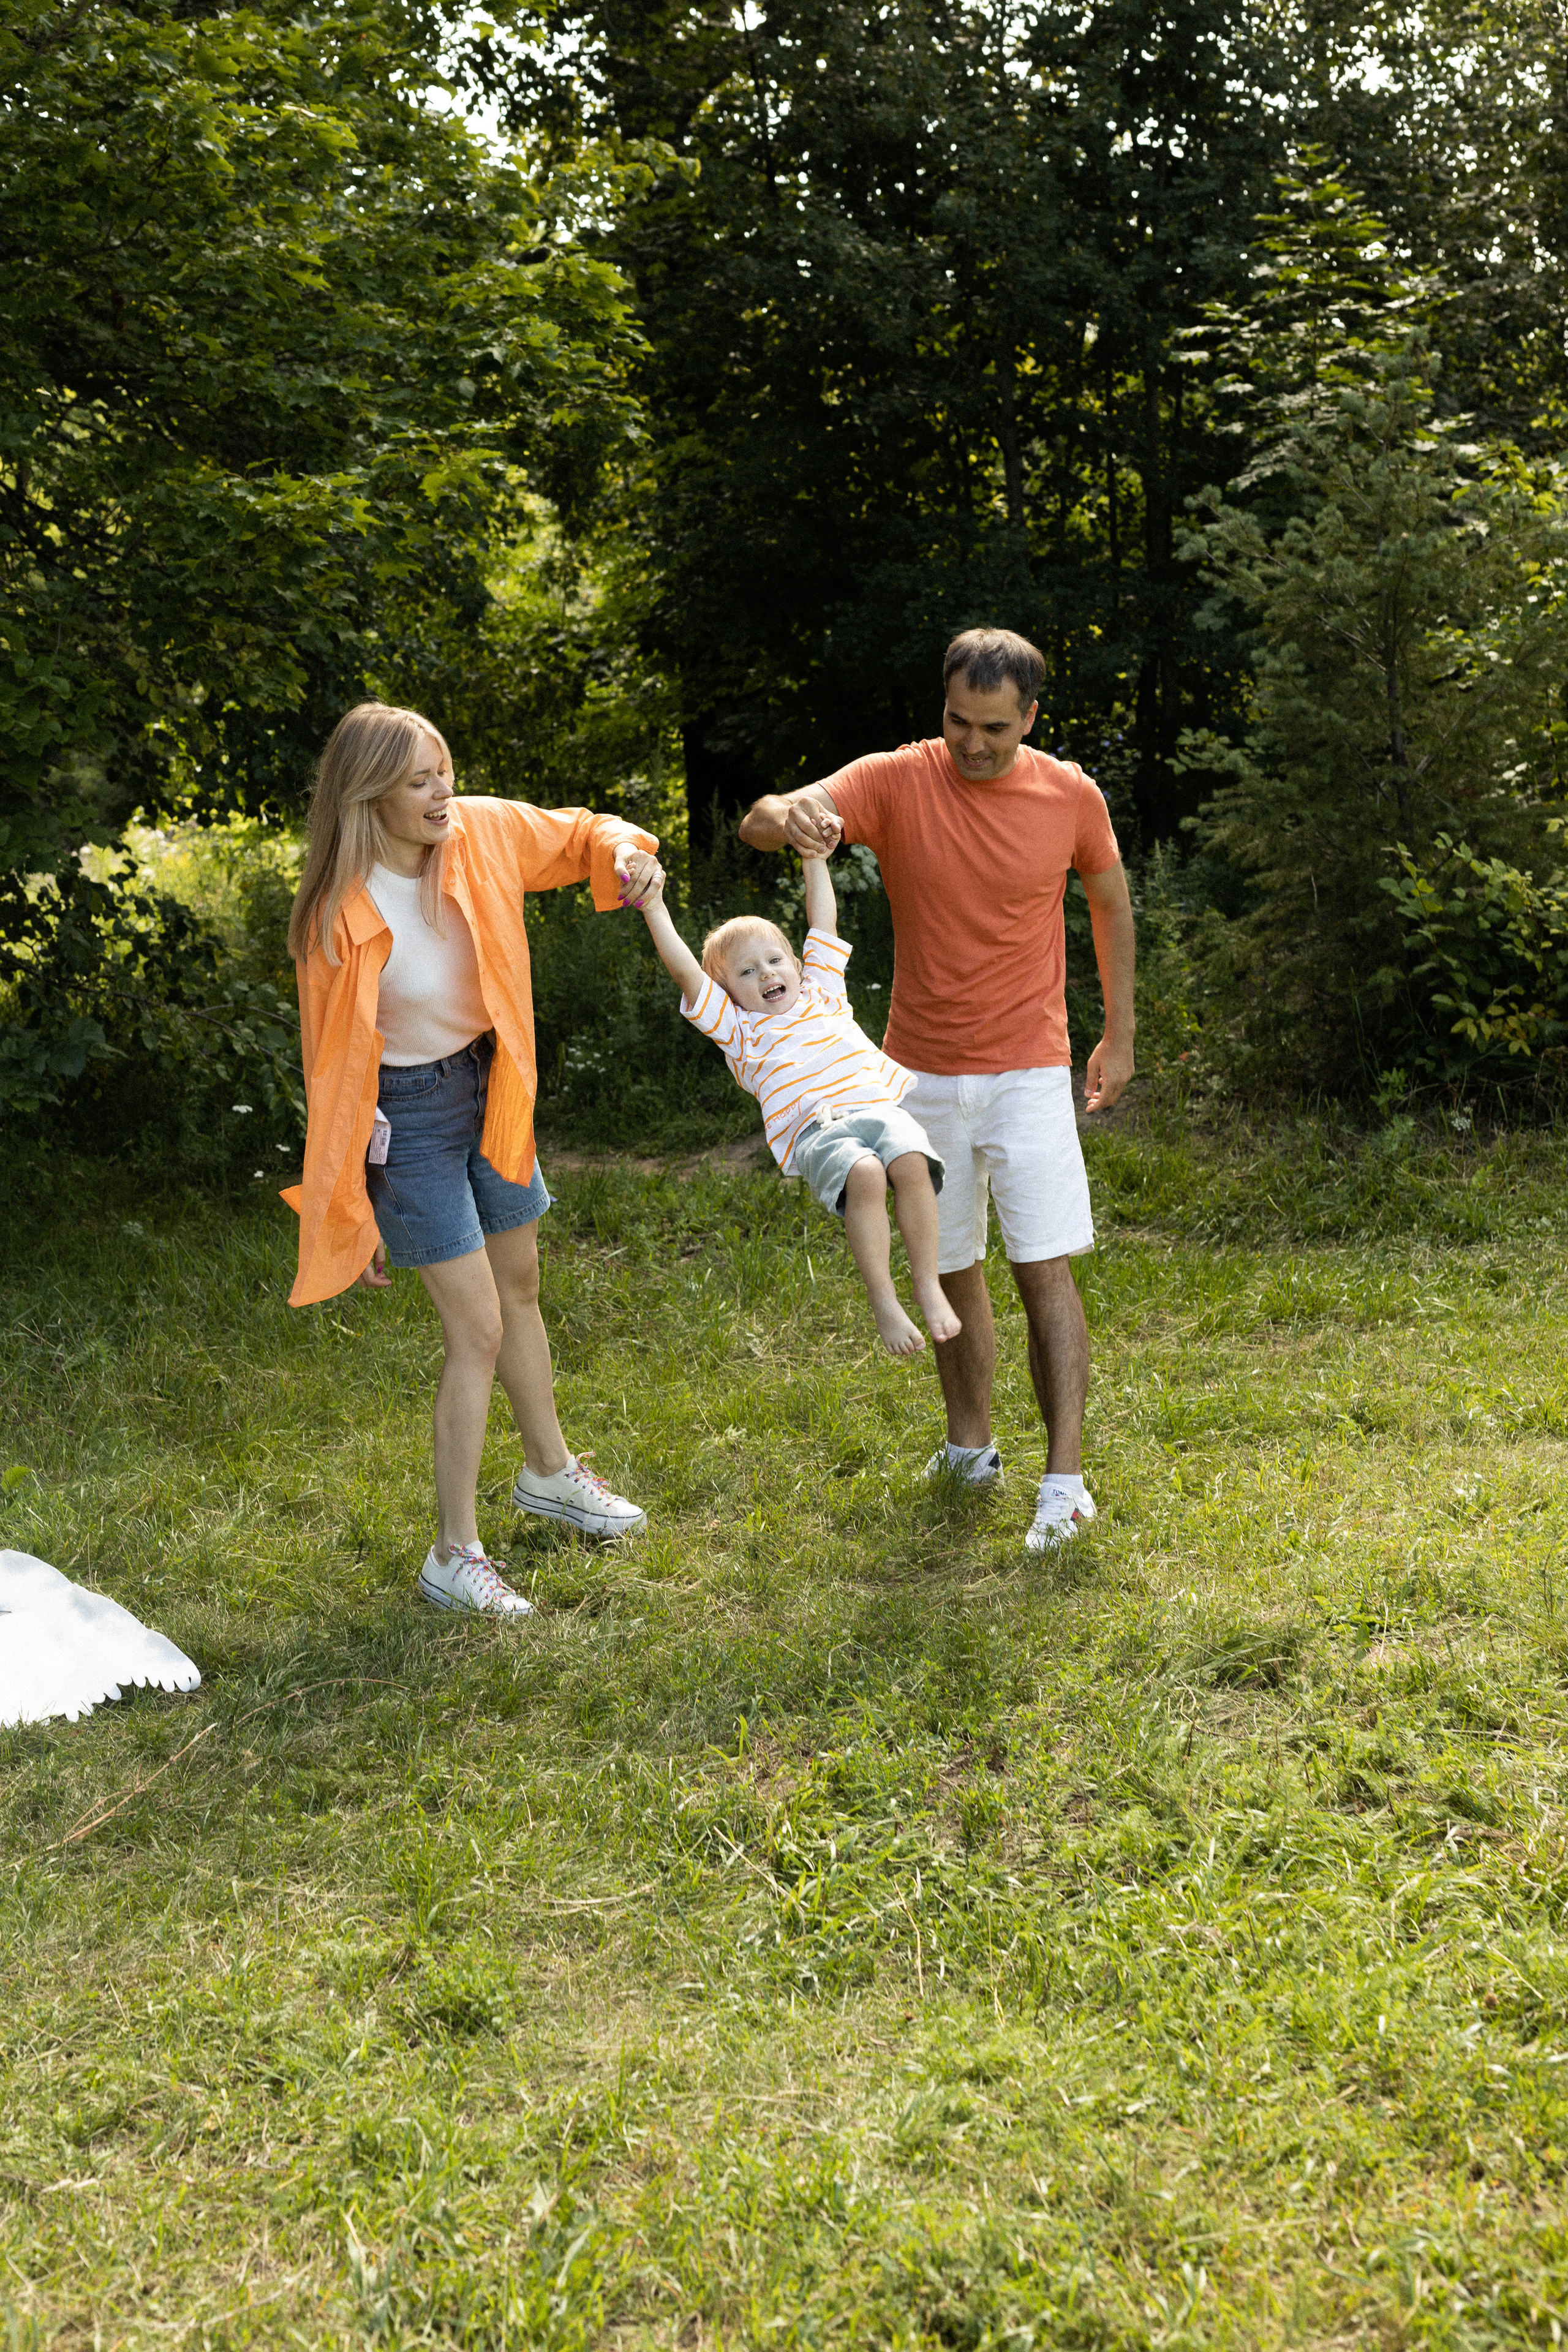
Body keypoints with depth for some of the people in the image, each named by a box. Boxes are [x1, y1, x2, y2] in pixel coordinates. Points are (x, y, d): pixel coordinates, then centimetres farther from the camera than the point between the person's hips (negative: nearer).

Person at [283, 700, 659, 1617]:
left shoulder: (483, 833, -11)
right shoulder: (341, 916, -25)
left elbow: (579, 834, 8)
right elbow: (335, 1061, -17)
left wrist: (627, 852, -17)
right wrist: (353, 1209, -14)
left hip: (490, 1090, 7)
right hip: (408, 1116, -7)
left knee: (520, 1286, 24)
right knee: (478, 1330, -7)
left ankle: (550, 1472, 47)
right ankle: (456, 1557, 6)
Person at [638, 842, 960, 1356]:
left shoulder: (820, 994, 31)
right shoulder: (738, 1030, 22)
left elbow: (823, 922, 34)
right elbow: (685, 972, 14)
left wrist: (815, 858, 32)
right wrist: (655, 909, 10)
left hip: (882, 1105, 3)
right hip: (816, 1130, -3)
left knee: (911, 1162, -31)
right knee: (863, 1176, -35)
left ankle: (928, 1285, -21)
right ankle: (883, 1303, -29)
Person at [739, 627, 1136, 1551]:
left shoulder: (1071, 796, -5)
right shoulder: (896, 782, -8)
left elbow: (1111, 899, 12)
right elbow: (760, 823, -20)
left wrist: (1121, 1036, 13)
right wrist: (788, 817, -46)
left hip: (1029, 1071, -1)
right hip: (924, 1074, 1)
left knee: (1046, 1267, -9)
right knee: (953, 1268, 12)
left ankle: (1066, 1478, -6)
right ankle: (971, 1447, 29)